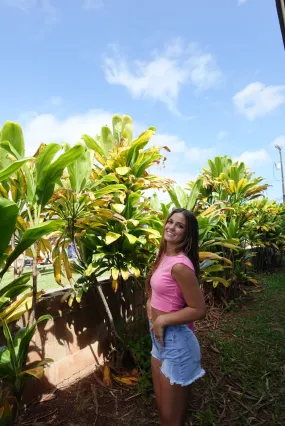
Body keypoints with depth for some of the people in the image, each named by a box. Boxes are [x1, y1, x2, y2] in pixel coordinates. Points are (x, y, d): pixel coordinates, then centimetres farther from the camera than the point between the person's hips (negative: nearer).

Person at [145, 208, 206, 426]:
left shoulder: (180, 265, -26)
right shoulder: (164, 256, 2)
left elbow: (199, 310, -22)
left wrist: (162, 320, -17)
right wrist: (150, 302, 0)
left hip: (176, 341, -8)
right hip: (160, 338, 8)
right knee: (163, 407, 28)